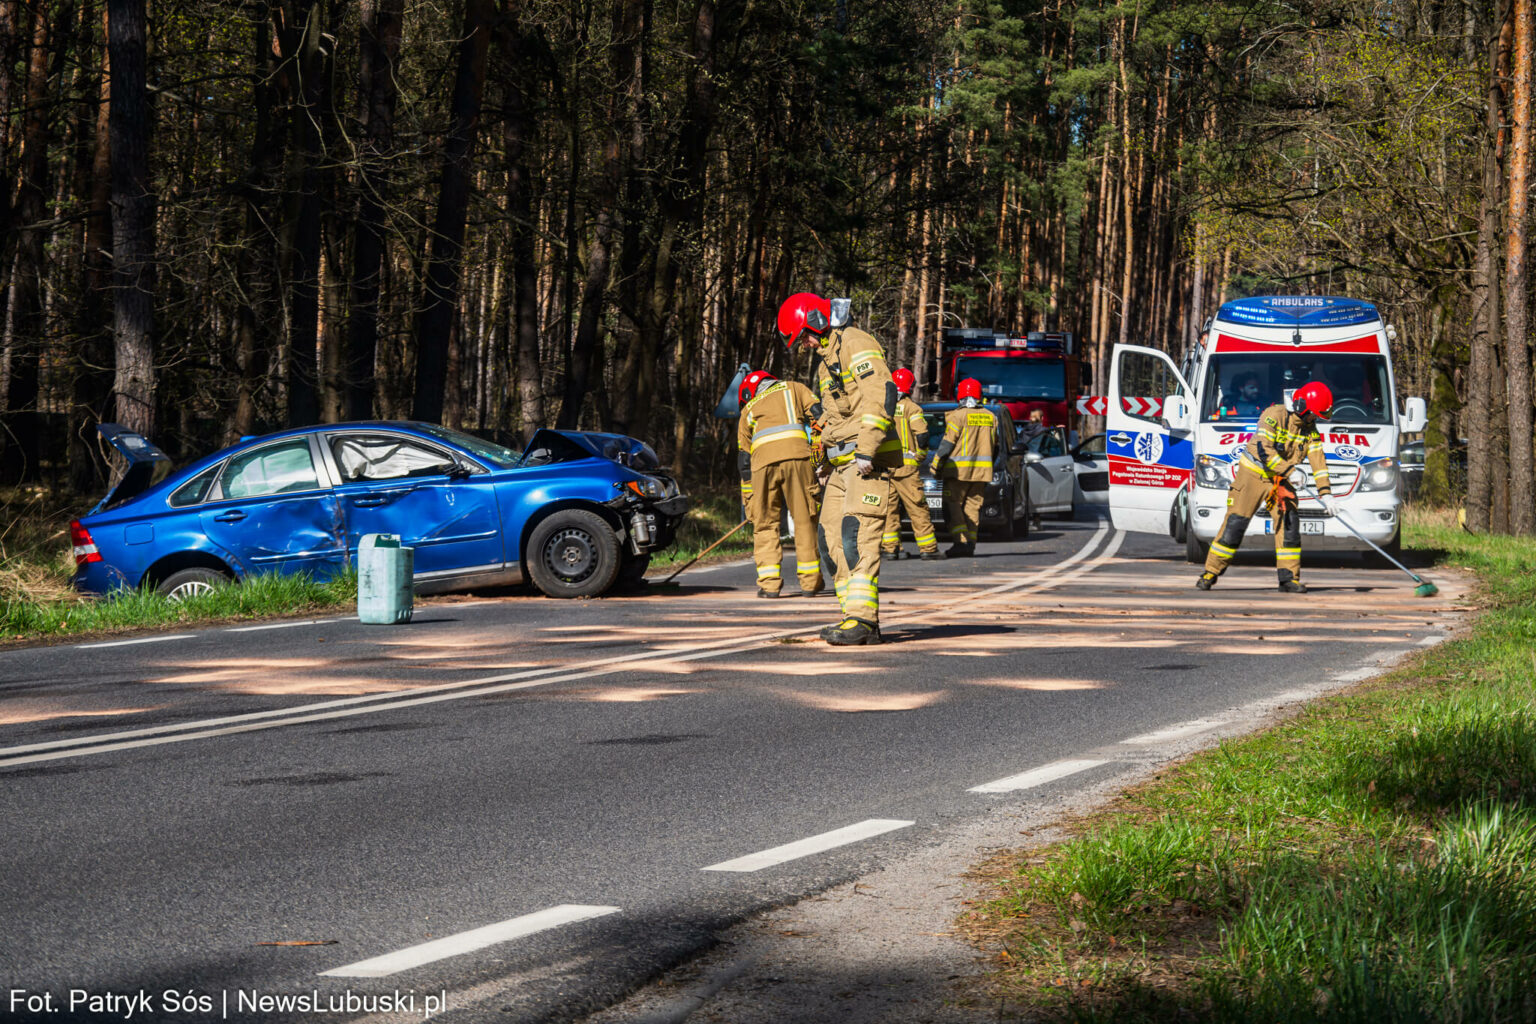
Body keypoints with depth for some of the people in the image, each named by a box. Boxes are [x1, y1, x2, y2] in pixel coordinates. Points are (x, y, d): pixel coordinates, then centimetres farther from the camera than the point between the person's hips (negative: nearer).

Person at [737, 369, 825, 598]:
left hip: (763, 461, 1)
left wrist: (750, 504, 30)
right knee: (804, 519, 6)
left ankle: (769, 582, 3)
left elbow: (743, 460, 27)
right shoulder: (793, 388, 28)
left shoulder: (748, 409, 31)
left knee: (765, 523, 10)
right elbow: (817, 414, 10)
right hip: (796, 453, -1)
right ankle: (810, 581, 9)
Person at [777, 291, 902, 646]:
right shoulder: (824, 357, 22)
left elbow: (881, 397, -21)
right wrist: (824, 461, 24)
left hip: (869, 461, -10)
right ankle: (855, 616, 7)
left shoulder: (856, 345, -9)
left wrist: (866, 451, -24)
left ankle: (862, 619, -20)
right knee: (833, 536, 6)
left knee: (857, 537, -17)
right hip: (843, 464, 10)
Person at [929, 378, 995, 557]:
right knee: (973, 506, 10)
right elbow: (993, 444, 15)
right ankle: (970, 544, 6)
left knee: (952, 505, -2)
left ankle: (960, 542, -15)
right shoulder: (990, 418, 9)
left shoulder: (958, 416, -9)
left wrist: (935, 464, -3)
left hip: (959, 469, -6)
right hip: (981, 470, 6)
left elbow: (947, 444, -10)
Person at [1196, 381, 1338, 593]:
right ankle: (1210, 574, 2)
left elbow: (1318, 462, -2)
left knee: (1289, 524, -8)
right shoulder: (1275, 415, -19)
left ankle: (1289, 578, -1)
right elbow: (1263, 450, -27)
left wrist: (1325, 494, -11)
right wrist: (1289, 470, -28)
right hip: (1253, 473, -5)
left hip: (1279, 479, 5)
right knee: (1235, 524, -7)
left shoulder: (1310, 429, 1)